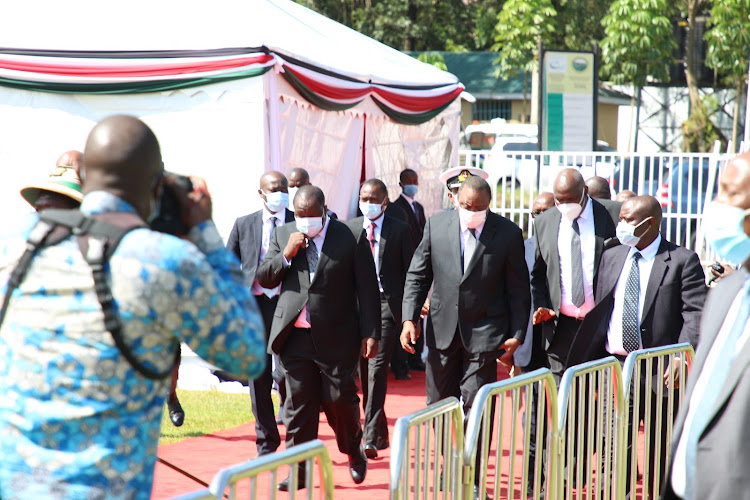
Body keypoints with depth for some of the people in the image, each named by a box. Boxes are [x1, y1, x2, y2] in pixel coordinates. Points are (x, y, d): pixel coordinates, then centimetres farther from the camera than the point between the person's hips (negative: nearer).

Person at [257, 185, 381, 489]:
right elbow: (263, 279, 8)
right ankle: (299, 471, 10)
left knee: (339, 399, 0)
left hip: (336, 338, -2)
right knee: (298, 403, 3)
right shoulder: (282, 235, 9)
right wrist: (286, 254, -9)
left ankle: (354, 451, 27)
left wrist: (370, 333, -5)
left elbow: (367, 289, 0)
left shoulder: (352, 238, -1)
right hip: (295, 336, 2)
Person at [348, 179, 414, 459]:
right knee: (364, 370, 9)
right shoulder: (349, 229, 10)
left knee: (377, 368, -14)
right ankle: (380, 431, 24)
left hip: (387, 302, -4)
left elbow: (410, 271, 3)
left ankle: (371, 438, -16)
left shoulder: (400, 230, 2)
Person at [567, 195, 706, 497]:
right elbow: (600, 312, 17)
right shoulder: (611, 257, 14)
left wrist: (682, 358, -21)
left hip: (660, 370, -4)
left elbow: (695, 314, -8)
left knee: (662, 449, 4)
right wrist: (583, 361, 11)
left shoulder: (683, 261, -2)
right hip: (615, 363, 4)